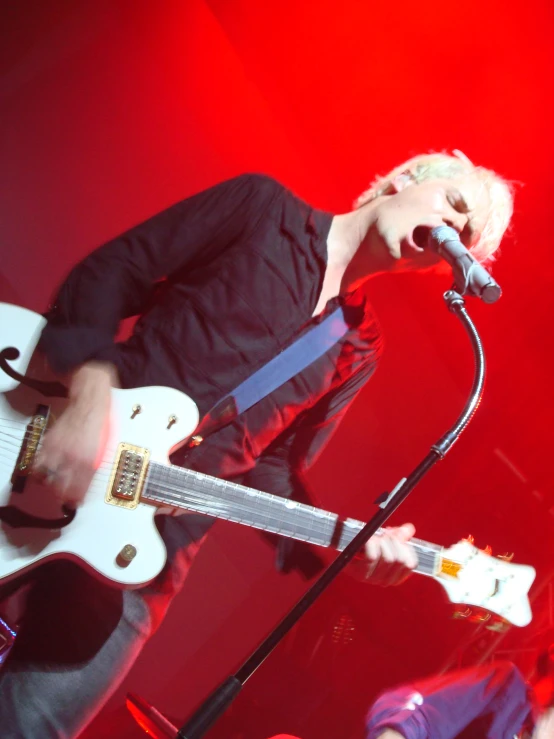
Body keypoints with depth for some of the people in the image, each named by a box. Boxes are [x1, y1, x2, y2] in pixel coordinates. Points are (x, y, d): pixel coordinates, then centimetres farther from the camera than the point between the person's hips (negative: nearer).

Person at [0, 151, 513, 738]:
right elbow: (107, 273, -4)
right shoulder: (262, 206, 1)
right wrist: (90, 396, -20)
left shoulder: (356, 351, 12)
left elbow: (273, 465, 12)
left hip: (144, 554, 3)